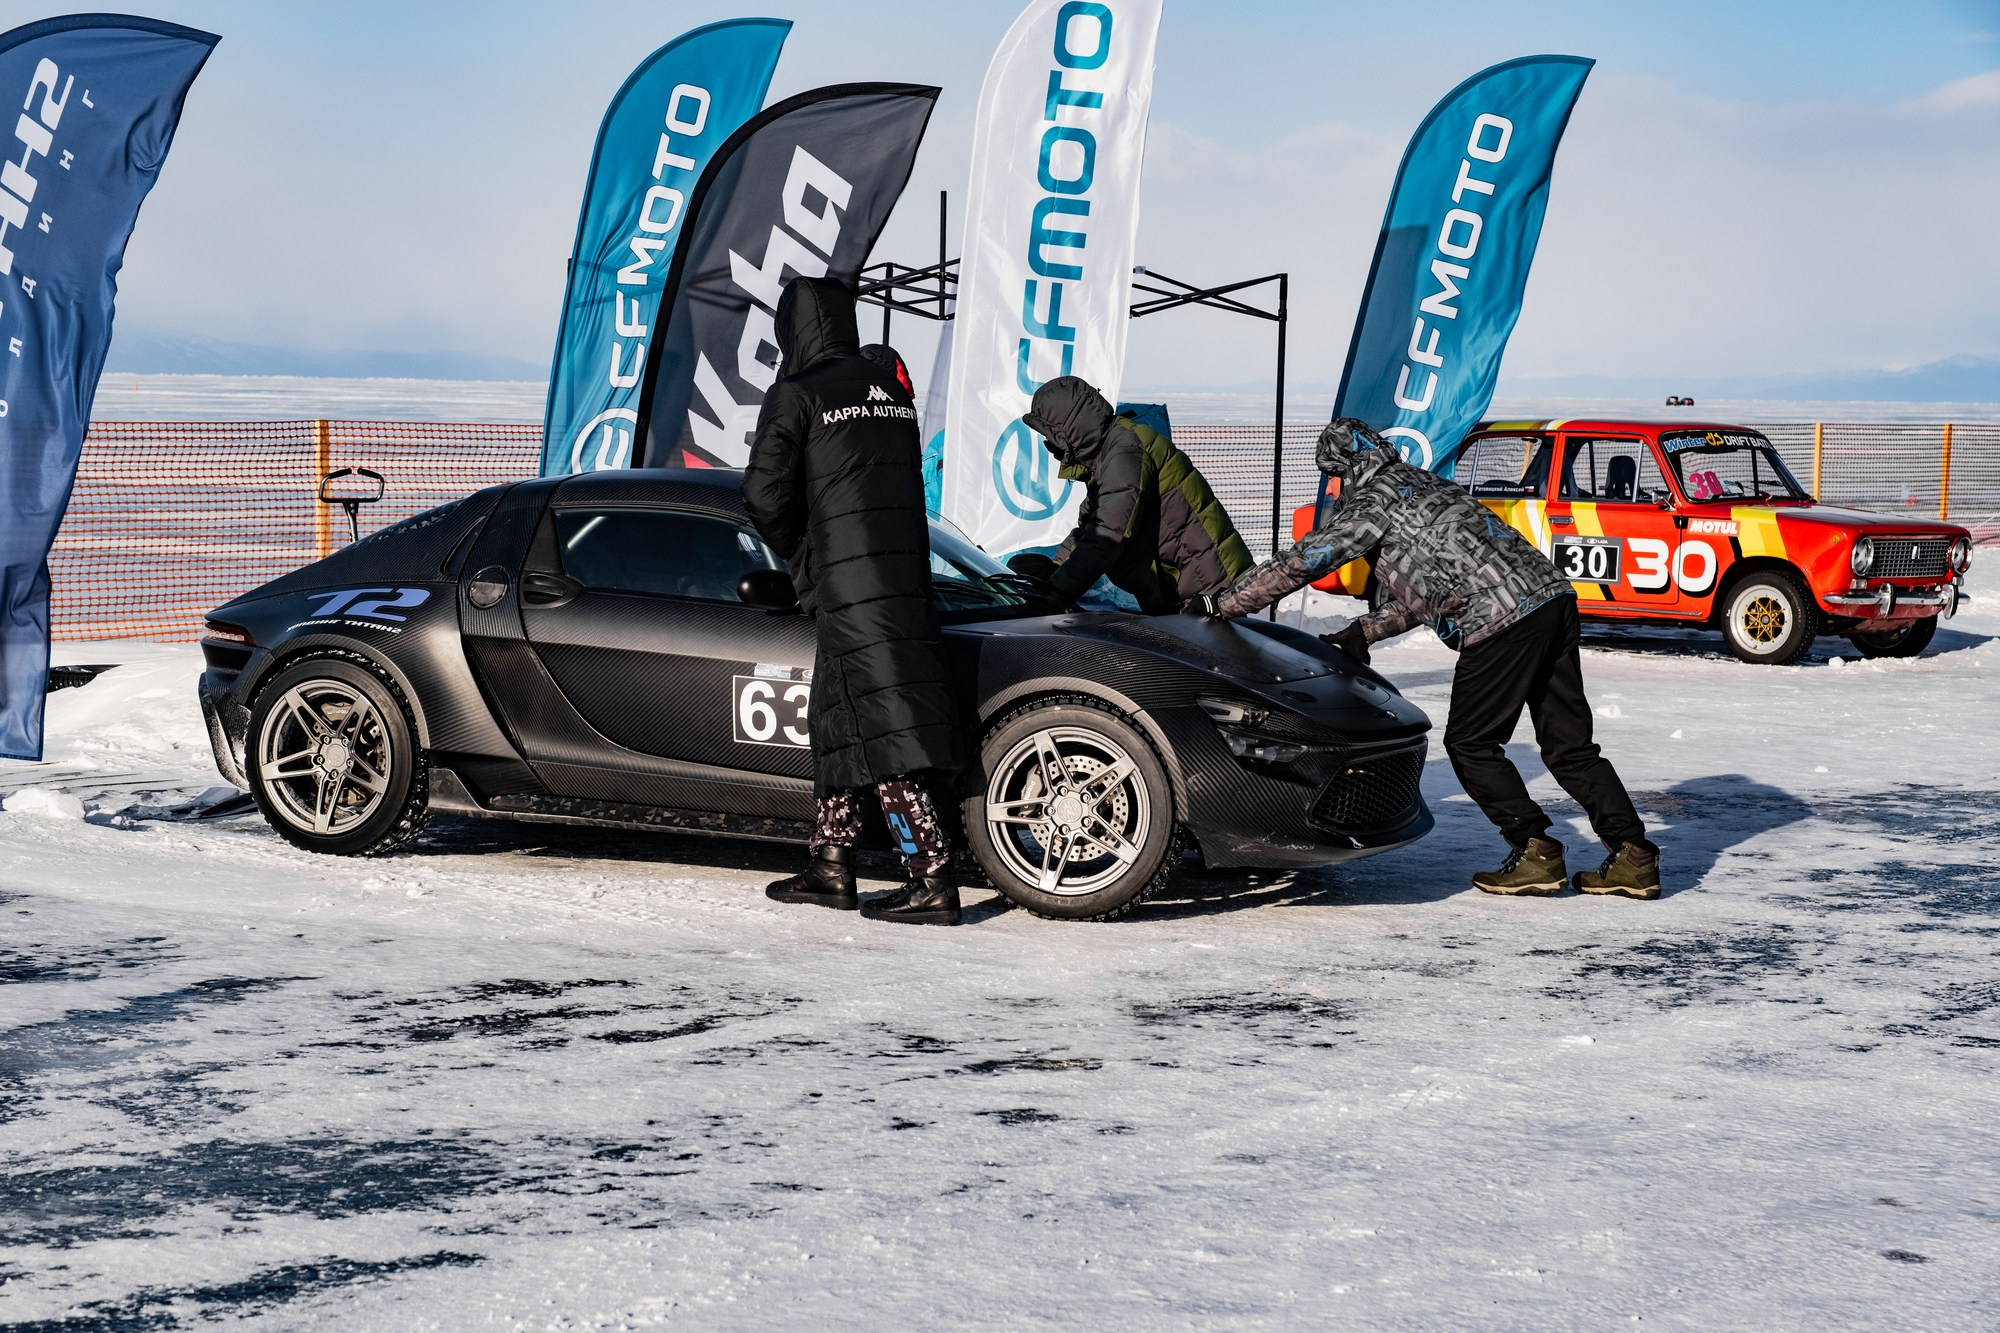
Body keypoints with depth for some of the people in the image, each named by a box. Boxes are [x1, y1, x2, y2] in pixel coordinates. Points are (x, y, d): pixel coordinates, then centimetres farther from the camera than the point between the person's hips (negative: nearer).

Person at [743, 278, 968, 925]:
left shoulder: (797, 394, -5)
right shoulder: (888, 386, 16)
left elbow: (766, 496, -9)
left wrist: (798, 555, 10)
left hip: (846, 582, -7)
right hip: (906, 575, 7)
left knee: (881, 732, -9)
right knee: (836, 720, 16)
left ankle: (932, 879, -15)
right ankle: (832, 865, 21)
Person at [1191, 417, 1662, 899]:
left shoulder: (1372, 504, 2)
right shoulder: (1423, 484, 28)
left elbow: (1297, 564, 3)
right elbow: (1423, 592, 33)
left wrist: (1221, 604, 12)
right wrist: (1362, 632, 29)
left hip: (1501, 620, -8)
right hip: (1553, 594, 8)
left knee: (1470, 743, 6)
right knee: (1569, 743, 11)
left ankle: (1535, 854, 4)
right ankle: (1634, 857, 8)